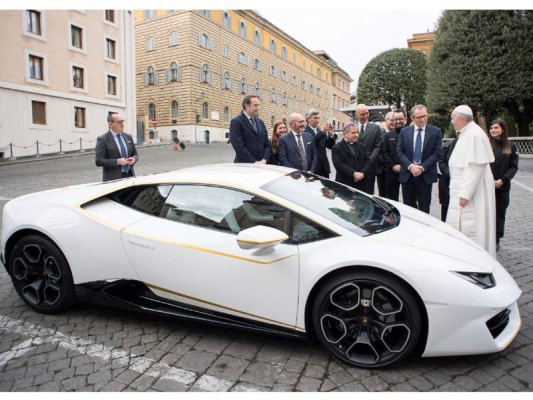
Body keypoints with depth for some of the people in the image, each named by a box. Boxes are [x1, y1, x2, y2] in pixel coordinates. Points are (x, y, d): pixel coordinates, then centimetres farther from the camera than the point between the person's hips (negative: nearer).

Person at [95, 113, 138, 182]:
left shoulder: (128, 137, 11)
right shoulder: (102, 139, -5)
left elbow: (135, 154, 19)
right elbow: (98, 161, -10)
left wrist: (133, 159, -5)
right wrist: (117, 162, -19)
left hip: (129, 176, 5)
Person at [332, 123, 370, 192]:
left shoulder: (362, 146, 15)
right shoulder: (337, 148, -1)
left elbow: (368, 161, 6)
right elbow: (339, 164, -13)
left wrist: (363, 173, -13)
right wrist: (354, 174, -21)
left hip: (361, 184, 4)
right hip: (344, 184, -4)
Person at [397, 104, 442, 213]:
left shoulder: (436, 131, 1)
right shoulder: (404, 131, 6)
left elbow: (437, 153, -3)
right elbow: (400, 152, 1)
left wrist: (422, 167, -13)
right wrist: (410, 166, -13)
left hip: (426, 175, -1)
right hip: (407, 175, 2)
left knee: (424, 208, 4)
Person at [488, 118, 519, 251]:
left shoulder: (511, 147, 5)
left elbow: (514, 167, 2)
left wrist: (502, 180, -11)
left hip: (503, 187, 2)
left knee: (499, 213, 8)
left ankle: (496, 240, 17)